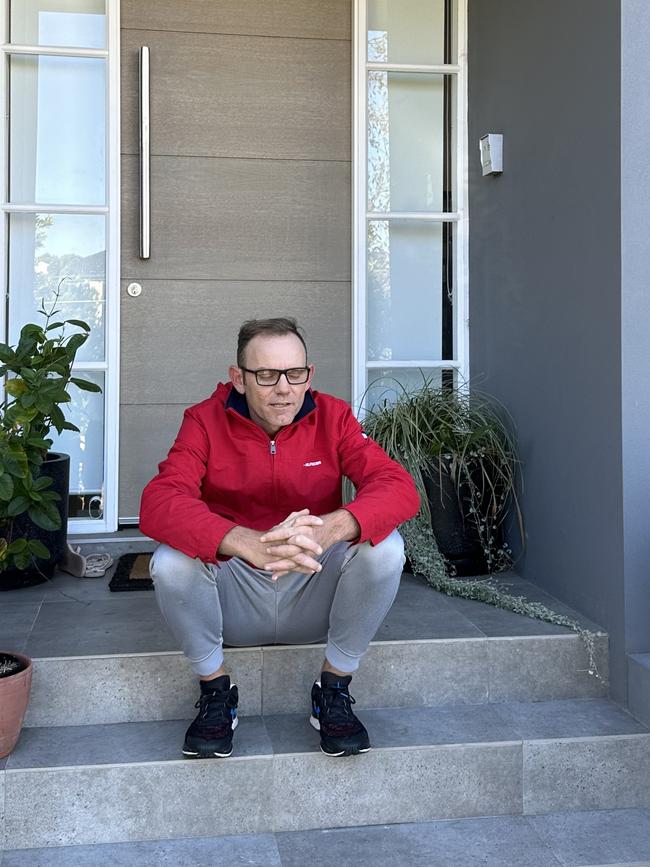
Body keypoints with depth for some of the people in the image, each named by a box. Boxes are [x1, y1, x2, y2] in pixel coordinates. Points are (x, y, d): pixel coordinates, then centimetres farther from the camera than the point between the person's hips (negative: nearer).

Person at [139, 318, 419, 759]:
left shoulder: (332, 416, -6)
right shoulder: (206, 421, -11)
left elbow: (399, 486, -20)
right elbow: (158, 503, -27)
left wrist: (332, 527, -43)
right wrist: (249, 544, -46)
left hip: (313, 598, 1)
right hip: (233, 603, -1)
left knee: (384, 546, -25)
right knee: (170, 560, -29)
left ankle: (334, 690, -4)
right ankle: (215, 691, -3)